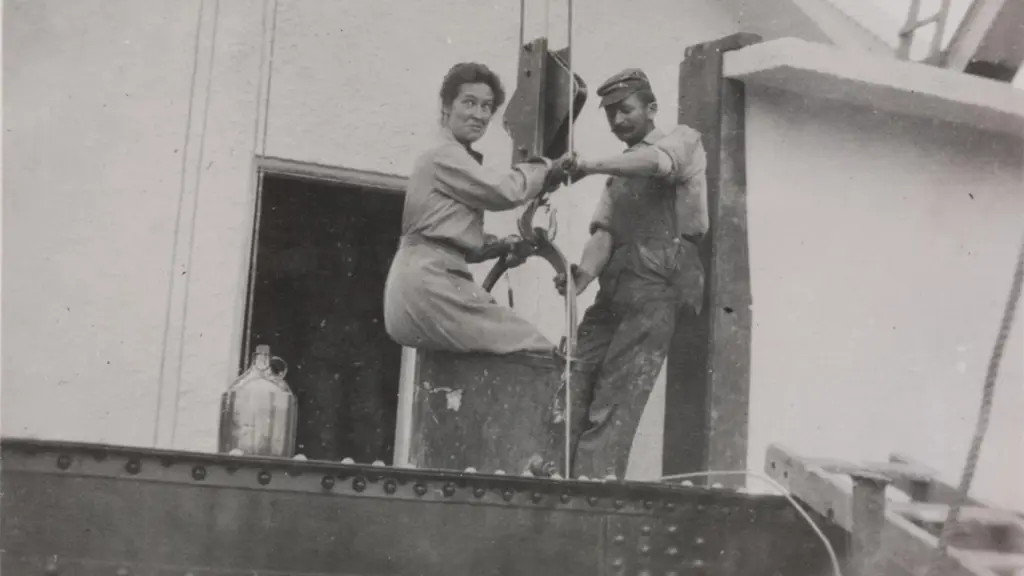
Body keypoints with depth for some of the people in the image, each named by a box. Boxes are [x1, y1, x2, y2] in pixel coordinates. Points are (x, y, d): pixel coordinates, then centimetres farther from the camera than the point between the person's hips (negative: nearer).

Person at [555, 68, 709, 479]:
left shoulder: (683, 139, 12)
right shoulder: (619, 173, 29)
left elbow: (658, 161, -15)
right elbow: (603, 231, 11)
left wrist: (590, 165, -22)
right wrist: (584, 274, -9)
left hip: (657, 283, -7)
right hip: (615, 288, 7)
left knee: (615, 399, -16)